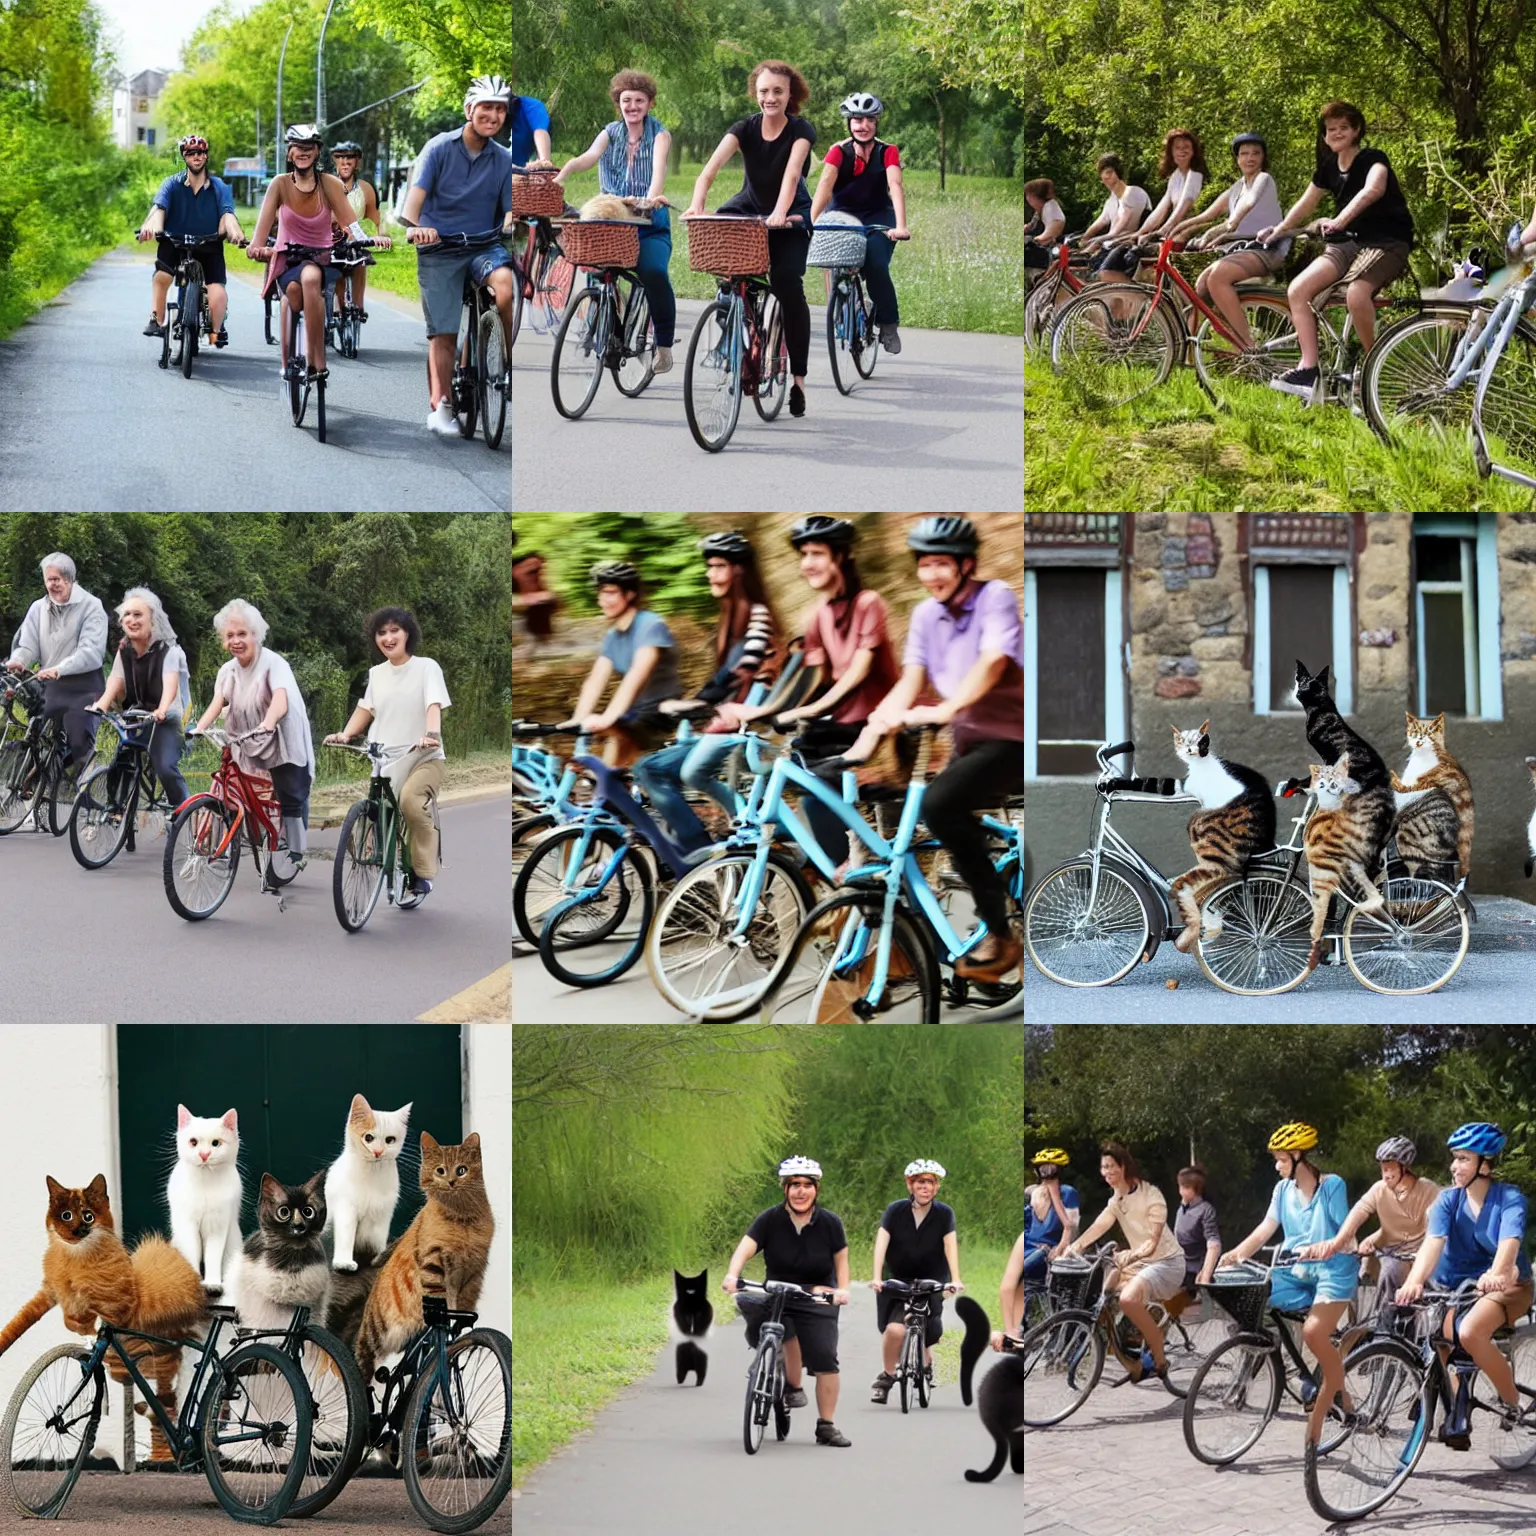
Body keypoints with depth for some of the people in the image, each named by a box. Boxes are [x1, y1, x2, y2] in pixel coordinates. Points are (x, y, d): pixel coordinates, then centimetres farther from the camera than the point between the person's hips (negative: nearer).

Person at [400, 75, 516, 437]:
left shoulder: (504, 160, 4)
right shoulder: (440, 148, -4)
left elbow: (510, 210, 1)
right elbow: (417, 192, -14)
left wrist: (511, 226, -24)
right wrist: (412, 226, -34)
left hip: (483, 245, 1)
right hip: (439, 248, -1)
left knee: (505, 281, -31)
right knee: (443, 333, -3)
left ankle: (514, 362, -17)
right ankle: (440, 407, 5)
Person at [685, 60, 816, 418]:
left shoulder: (800, 131, -19)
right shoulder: (745, 128, -15)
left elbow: (791, 173, -36)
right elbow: (712, 166, -30)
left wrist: (780, 214, -54)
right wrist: (696, 205, -49)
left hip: (789, 217, -3)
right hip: (751, 209, 3)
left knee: (788, 285, -19)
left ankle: (797, 376, -9)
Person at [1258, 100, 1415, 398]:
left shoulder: (1373, 160, -13)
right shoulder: (1329, 168, 10)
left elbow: (1372, 189, -35)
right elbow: (1306, 204, 21)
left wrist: (1340, 221, -47)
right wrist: (1278, 230, 8)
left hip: (1387, 242, -7)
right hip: (1347, 243, 7)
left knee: (1356, 295, -36)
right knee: (1298, 290, -14)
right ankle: (1308, 370, -15)